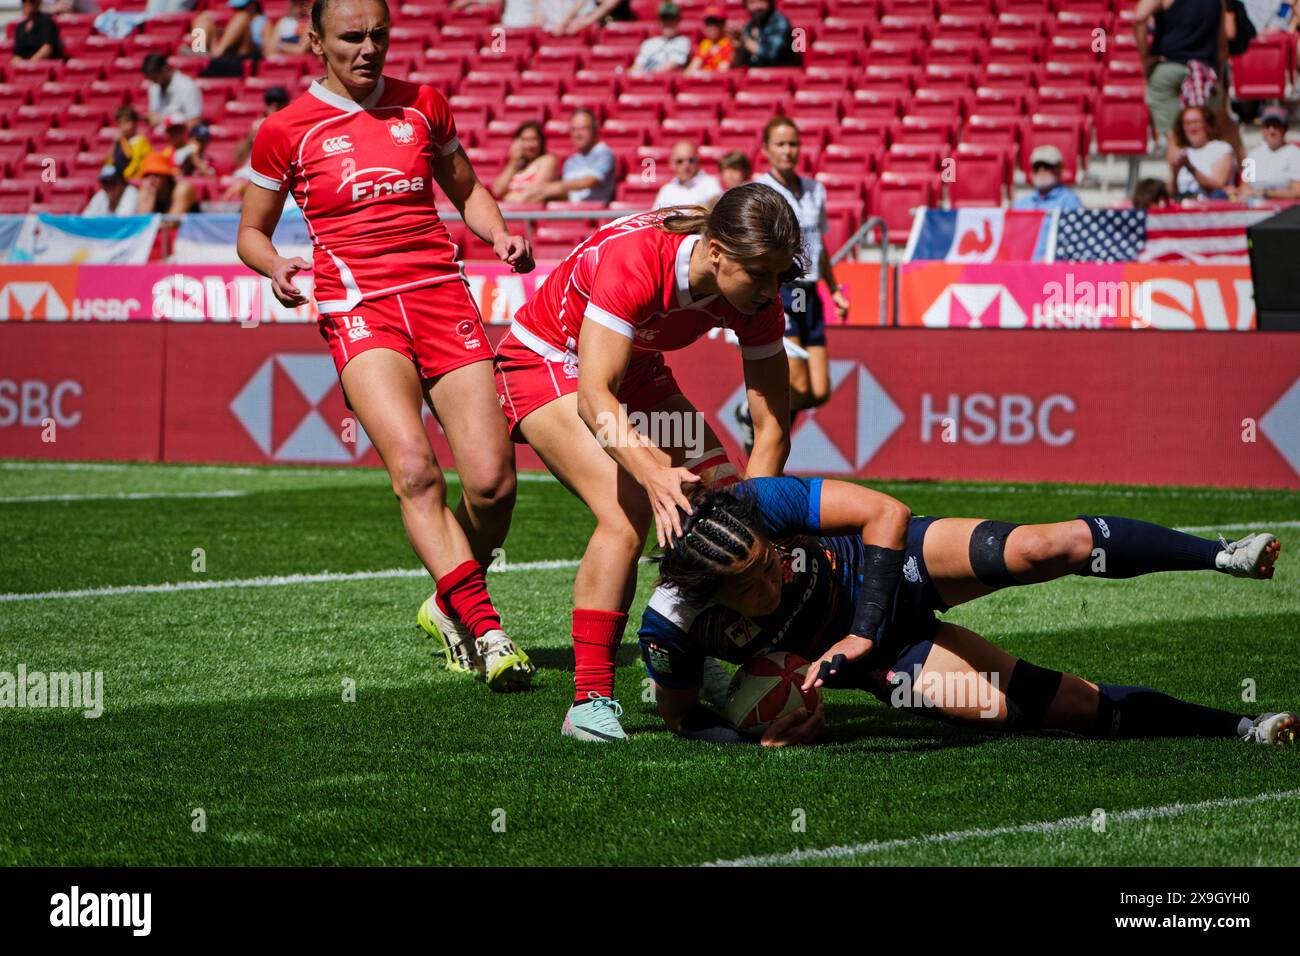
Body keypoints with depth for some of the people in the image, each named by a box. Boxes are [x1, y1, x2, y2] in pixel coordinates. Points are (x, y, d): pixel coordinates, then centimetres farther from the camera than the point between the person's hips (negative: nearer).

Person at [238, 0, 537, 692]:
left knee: (492, 481, -9)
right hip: (357, 306, -3)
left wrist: (498, 233, 7)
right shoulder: (286, 130, 5)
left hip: (441, 294, 3)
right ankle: (484, 628, -28)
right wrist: (276, 267, -8)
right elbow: (251, 233, 14)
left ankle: (449, 606, 18)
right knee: (412, 466, -26)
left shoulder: (423, 105, 13)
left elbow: (465, 190, 27)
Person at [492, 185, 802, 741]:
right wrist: (651, 473, -57)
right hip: (545, 362, -7)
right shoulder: (633, 257, -37)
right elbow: (593, 397, -43)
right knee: (627, 515, -26)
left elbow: (771, 428, -15)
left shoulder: (756, 294, -19)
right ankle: (591, 703, -21)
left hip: (636, 370, 7)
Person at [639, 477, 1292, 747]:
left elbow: (884, 512, -22)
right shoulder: (671, 629, -29)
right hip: (879, 657, 0)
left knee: (1042, 548, -28)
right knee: (1080, 706, -16)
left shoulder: (756, 505, -31)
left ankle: (1222, 556, -8)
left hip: (892, 567, 0)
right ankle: (1236, 727, 0)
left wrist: (861, 630, -28)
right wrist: (760, 742, -25)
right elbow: (681, 714, -8)